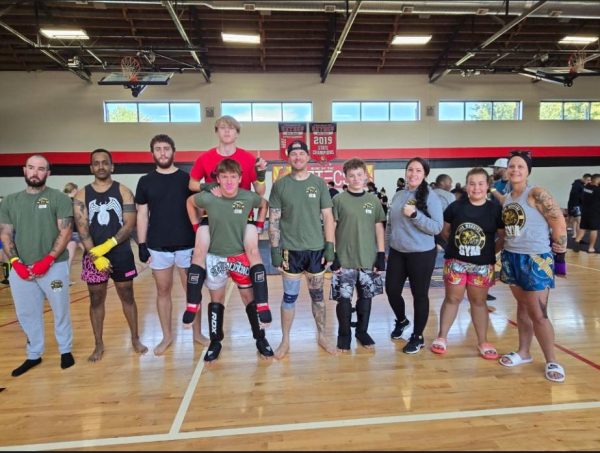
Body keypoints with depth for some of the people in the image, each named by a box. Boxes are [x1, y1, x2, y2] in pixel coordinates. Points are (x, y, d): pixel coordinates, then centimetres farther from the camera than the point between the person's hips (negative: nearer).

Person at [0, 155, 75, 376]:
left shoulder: (59, 198, -3)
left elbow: (65, 232, -8)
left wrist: (47, 261, -15)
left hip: (54, 266, -4)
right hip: (20, 269, 4)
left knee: (61, 311, 8)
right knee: (27, 314, 13)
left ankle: (66, 350, 27)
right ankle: (34, 355, 30)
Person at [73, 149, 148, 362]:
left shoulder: (123, 192, -1)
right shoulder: (82, 195, 2)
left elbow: (129, 225, -9)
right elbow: (82, 228, -6)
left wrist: (106, 246, -19)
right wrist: (95, 256, -16)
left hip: (121, 254, -1)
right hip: (93, 256, 1)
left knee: (127, 297, 10)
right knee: (96, 300, 10)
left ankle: (135, 339, 25)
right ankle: (99, 345, 24)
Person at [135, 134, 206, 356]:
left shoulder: (186, 178, 1)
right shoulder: (146, 181, 4)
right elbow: (142, 215, 5)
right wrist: (141, 245, -1)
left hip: (187, 245, -1)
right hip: (158, 247, 1)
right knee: (163, 291, 11)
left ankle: (197, 333, 23)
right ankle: (167, 336, 25)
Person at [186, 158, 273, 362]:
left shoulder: (249, 197, -13)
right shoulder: (208, 198, -15)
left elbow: (264, 204, 8)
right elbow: (190, 202, 5)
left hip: (240, 256, 0)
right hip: (215, 257, 0)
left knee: (249, 296, 8)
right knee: (216, 299, 13)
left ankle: (260, 338, 24)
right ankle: (215, 342, 28)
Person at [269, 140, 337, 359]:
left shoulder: (319, 183, 2)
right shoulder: (280, 185, -1)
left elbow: (328, 217, 3)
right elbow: (274, 220, -1)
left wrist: (330, 247, -3)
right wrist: (275, 250, -6)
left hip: (316, 249, 1)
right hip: (290, 250, -1)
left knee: (318, 295, 12)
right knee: (290, 296, 7)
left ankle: (322, 336, 28)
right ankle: (285, 341, 21)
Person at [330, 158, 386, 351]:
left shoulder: (373, 201, 5)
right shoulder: (338, 200, -2)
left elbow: (379, 229, 8)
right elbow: (331, 229, -2)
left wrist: (381, 255, 2)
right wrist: (333, 256, -7)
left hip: (369, 260, 3)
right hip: (344, 260, -2)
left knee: (366, 297, 12)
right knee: (344, 298, 2)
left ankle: (362, 331, 30)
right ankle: (344, 334, 21)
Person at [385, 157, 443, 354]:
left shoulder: (430, 196, -10)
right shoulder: (398, 196, 6)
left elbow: (437, 227, -15)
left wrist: (415, 214, -25)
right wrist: (385, 249, 14)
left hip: (421, 254, -5)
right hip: (397, 253, 5)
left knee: (419, 295, 6)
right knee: (391, 290, 11)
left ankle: (417, 337, 24)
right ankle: (401, 320, 40)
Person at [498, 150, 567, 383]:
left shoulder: (537, 194, -13)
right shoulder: (507, 199, 8)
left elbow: (559, 222, -14)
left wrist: (560, 249, -7)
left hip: (536, 260, -6)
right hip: (511, 258, 6)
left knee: (538, 313, -1)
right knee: (522, 307, 16)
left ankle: (551, 361, 15)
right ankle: (523, 352, 28)